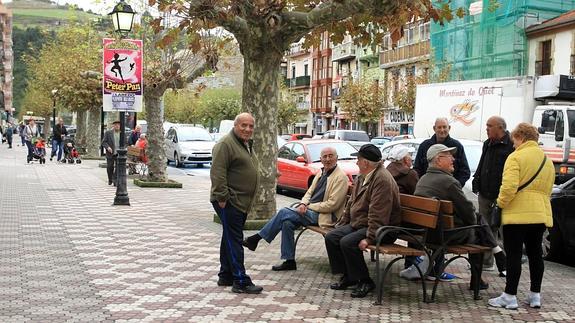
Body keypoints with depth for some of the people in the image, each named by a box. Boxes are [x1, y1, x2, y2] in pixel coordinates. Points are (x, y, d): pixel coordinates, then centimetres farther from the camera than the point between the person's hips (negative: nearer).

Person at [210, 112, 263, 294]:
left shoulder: (247, 145, 18)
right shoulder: (226, 144, -14)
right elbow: (217, 173, -20)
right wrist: (222, 197, -23)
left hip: (242, 203, 10)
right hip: (229, 202, -10)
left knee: (231, 239, 15)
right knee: (234, 240, -8)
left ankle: (225, 276, 24)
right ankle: (241, 281, -7)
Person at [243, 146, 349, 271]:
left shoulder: (340, 177, -10)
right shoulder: (321, 173, 17)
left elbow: (332, 204, -16)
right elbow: (309, 192, 21)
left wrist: (309, 207, -13)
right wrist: (303, 204, -2)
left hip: (323, 215, -8)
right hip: (309, 209, 8)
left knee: (284, 212, -19)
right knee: (287, 222, -18)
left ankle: (256, 238, -10)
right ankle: (289, 261, -11)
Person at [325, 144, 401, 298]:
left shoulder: (382, 179, -21)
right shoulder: (362, 177, 12)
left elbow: (378, 214, -27)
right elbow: (351, 203, 22)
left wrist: (370, 238, -30)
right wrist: (341, 224, 18)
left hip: (381, 230, -10)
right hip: (357, 224, 10)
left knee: (347, 243, -28)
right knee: (331, 237, -3)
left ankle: (365, 281, -11)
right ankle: (347, 276, 6)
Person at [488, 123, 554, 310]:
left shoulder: (516, 157, -10)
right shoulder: (547, 160, 15)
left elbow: (509, 187, -21)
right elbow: (547, 189, 20)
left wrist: (501, 203, -7)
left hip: (518, 214, -7)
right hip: (541, 214, 7)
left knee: (514, 254, -3)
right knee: (535, 253, 14)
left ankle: (510, 296, 0)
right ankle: (535, 296, 19)